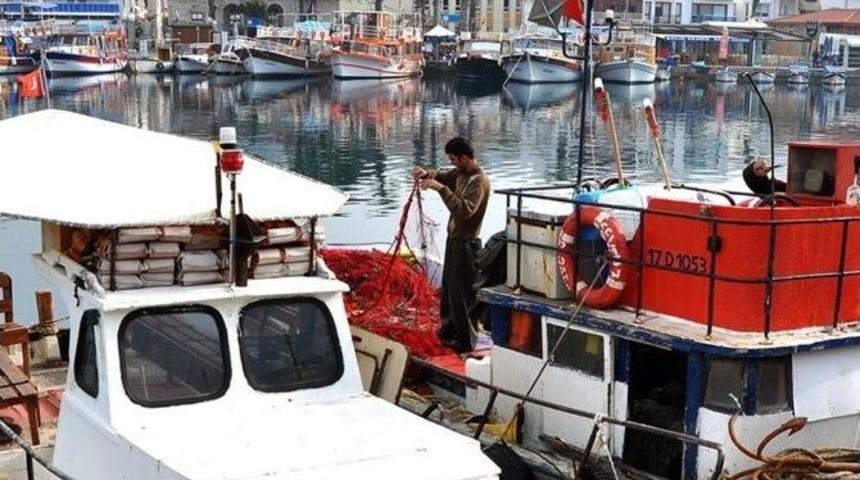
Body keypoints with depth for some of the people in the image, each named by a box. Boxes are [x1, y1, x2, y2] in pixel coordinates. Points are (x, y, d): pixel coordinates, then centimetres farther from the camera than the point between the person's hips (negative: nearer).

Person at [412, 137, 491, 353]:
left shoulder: (479, 181, -24)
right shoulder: (461, 173, 4)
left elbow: (464, 210, -35)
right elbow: (444, 176, 20)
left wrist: (441, 189, -35)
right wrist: (427, 174, -2)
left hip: (466, 244, -10)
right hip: (454, 239, 10)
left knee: (462, 293, -1)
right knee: (448, 287, 21)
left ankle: (466, 342, 10)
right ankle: (449, 331, 36)